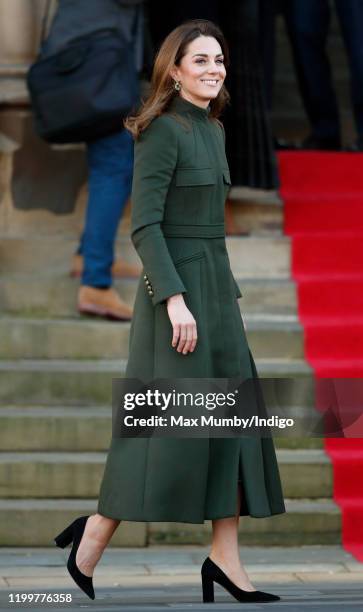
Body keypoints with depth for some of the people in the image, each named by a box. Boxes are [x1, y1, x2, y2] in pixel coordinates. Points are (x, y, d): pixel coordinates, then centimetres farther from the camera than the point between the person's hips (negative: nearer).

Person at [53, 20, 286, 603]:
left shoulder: (213, 129, 14)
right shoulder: (161, 130, -13)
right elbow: (144, 223, -18)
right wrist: (174, 299, -25)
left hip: (215, 286, 9)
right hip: (176, 286, -9)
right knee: (165, 424, -7)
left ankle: (226, 561, 7)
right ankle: (90, 540, 6)